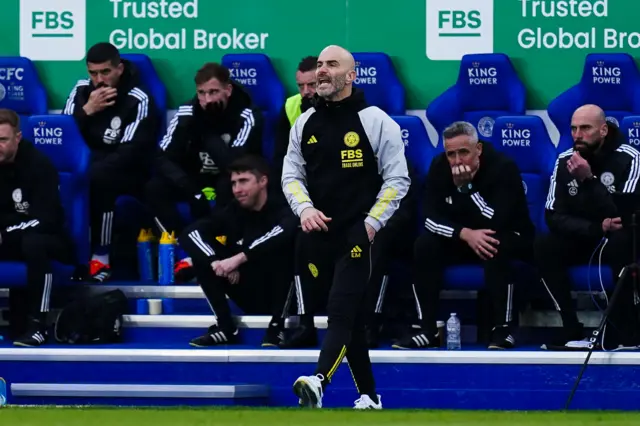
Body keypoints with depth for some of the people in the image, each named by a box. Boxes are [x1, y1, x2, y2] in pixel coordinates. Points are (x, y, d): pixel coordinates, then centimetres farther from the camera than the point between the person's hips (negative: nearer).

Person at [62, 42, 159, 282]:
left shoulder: (138, 100, -14)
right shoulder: (81, 91, 4)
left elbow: (130, 153, -21)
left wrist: (91, 167, -30)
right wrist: (87, 110, -16)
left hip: (127, 173, -5)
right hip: (86, 165, 5)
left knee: (97, 178, -37)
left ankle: (101, 258, -29)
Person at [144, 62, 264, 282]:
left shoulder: (246, 116, -24)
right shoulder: (187, 113, -11)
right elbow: (164, 159, -16)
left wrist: (210, 132, -32)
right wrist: (193, 192, -30)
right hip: (198, 180, 4)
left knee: (227, 187, -38)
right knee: (153, 189, -20)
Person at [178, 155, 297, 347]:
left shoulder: (283, 209, -16)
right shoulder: (233, 212, -3)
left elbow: (286, 232, -40)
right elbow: (188, 233, -12)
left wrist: (239, 258, -42)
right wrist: (216, 262, -30)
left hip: (282, 295, -5)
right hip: (251, 296, 5)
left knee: (278, 245, -32)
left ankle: (278, 325, -23)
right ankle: (225, 327, -11)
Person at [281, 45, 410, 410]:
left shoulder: (376, 121, -3)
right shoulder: (305, 123, 11)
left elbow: (398, 179, -2)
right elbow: (291, 174, 13)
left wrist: (372, 222, -10)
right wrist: (304, 208, -6)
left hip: (358, 234, -5)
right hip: (318, 234, 5)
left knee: (341, 311, -19)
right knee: (353, 319, 11)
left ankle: (318, 383, -36)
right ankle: (370, 398, 19)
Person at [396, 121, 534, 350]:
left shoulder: (503, 167, -24)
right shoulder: (439, 167, -10)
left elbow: (496, 222, -31)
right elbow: (431, 217, -14)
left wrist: (466, 185, -36)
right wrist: (465, 234, -31)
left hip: (510, 238, -4)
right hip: (460, 239, 4)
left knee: (496, 247, -38)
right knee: (424, 246, -23)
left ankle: (502, 329, -30)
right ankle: (428, 330, -20)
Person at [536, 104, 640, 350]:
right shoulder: (565, 161, -5)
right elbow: (554, 216, -10)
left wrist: (588, 179, -37)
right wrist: (597, 228, -25)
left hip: (620, 239, -4)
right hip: (584, 238, 4)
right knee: (543, 248, -23)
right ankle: (572, 331, -21)